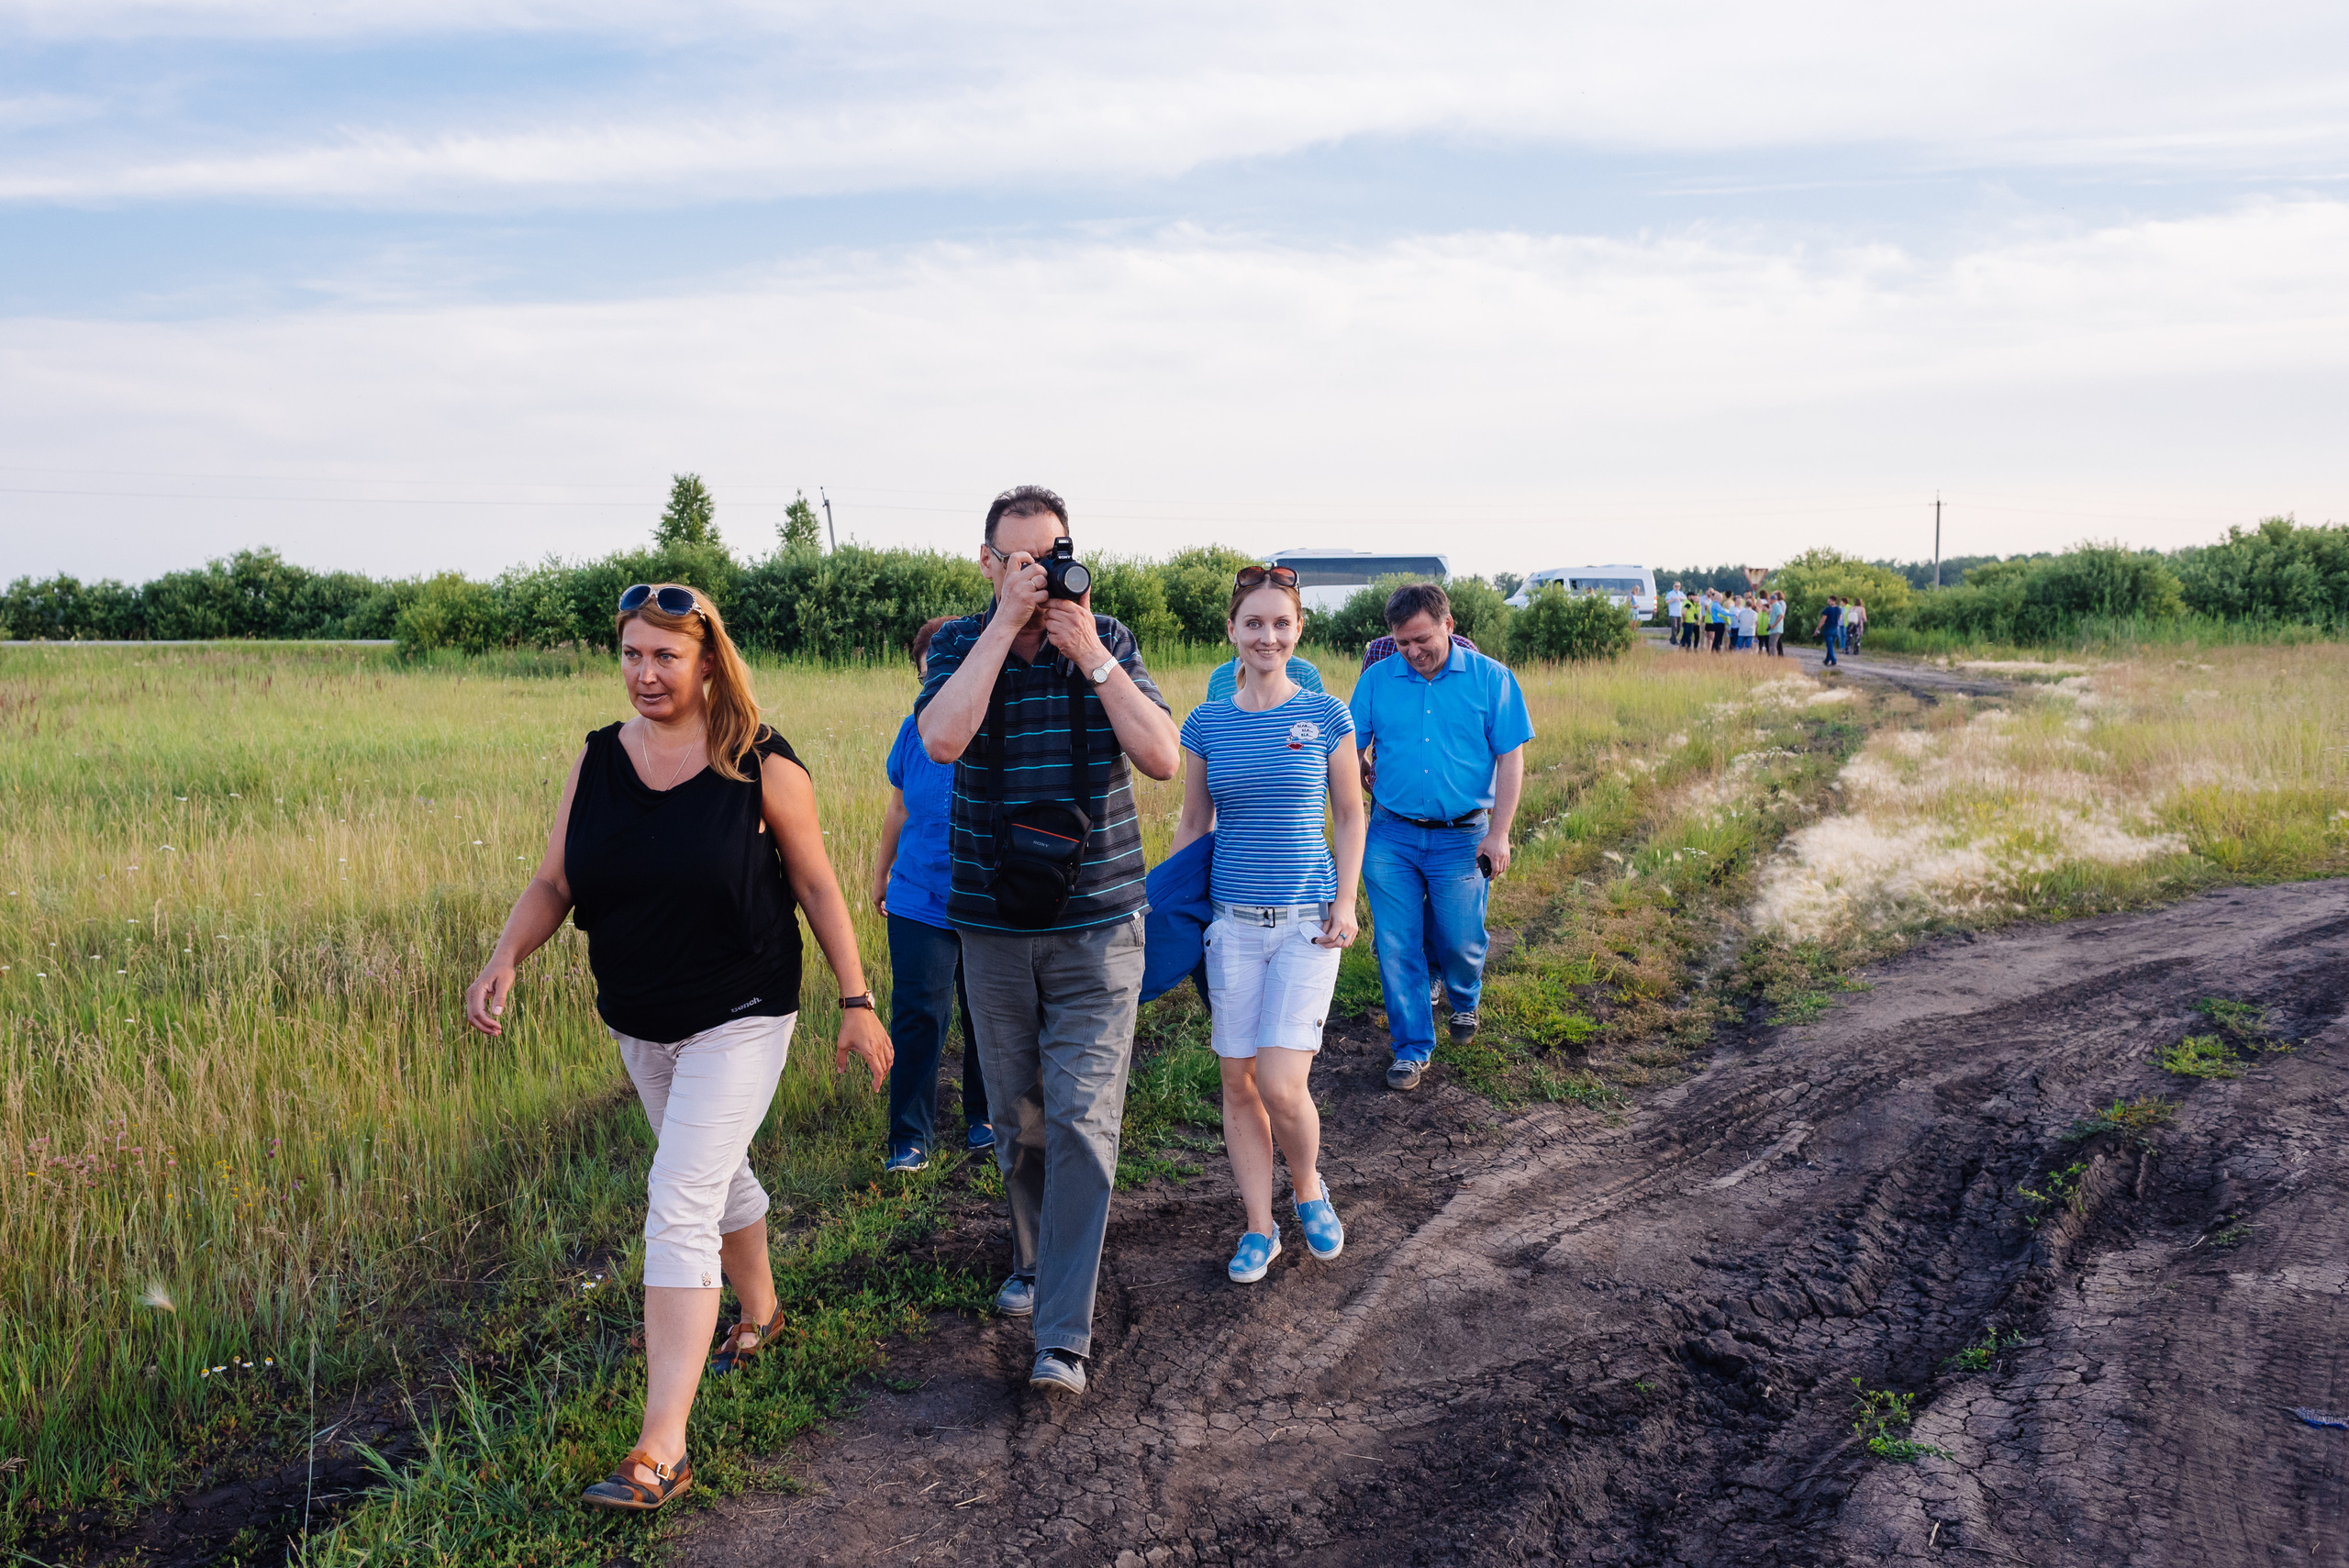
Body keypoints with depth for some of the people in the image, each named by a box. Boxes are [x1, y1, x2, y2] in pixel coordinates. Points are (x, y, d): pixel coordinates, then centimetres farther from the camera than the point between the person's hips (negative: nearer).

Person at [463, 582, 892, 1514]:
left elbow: (816, 888, -5)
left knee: (680, 1204, -14)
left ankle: (662, 1451, -13)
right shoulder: (596, 761, -1)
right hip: (639, 1025, 5)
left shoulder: (760, 767, -12)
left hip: (738, 1020, -5)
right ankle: (759, 1313, 50)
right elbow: (553, 884, 2)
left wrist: (857, 1001, -6)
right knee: (716, 1176, 23)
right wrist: (504, 959, -17)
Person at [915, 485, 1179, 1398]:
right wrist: (1007, 622, -20)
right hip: (993, 927, 2)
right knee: (1016, 1121, 13)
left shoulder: (1109, 643, 1)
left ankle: (1063, 1337, -6)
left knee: (1081, 1122, -9)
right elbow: (942, 739, -21)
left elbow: (1164, 759, -10)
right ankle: (1035, 1260, 38)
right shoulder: (960, 645, 0)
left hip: (1097, 922, -1)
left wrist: (1089, 655, -16)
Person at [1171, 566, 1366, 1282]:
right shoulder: (1207, 723, 4)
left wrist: (1346, 902, -3)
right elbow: (1192, 825, 12)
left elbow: (1350, 816, 7)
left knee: (1281, 1083, -11)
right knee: (1238, 1081, 5)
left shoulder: (1325, 715, -1)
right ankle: (1259, 1228, 21)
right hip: (1231, 921, 2)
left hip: (1306, 923, -2)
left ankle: (1309, 1189, 20)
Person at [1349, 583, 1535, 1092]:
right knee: (1396, 946, 2)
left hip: (1461, 837, -1)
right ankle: (1412, 1048, 16)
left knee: (1460, 941, 6)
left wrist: (1498, 833, -8)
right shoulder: (1377, 680, 3)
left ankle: (1464, 1002, 40)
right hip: (1391, 836, 2)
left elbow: (1510, 759, -2)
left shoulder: (1490, 678, -2)